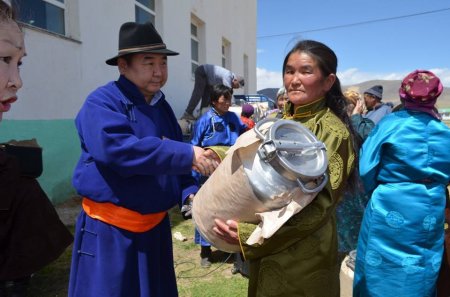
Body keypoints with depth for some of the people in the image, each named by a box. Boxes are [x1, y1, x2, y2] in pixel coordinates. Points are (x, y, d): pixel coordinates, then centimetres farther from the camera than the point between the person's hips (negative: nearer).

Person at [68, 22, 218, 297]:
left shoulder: (163, 107, 8)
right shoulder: (102, 103, -13)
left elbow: (173, 158, 11)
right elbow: (116, 148, -31)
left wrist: (189, 192, -7)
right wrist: (186, 154, -32)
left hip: (155, 225, 7)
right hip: (110, 229, -6)